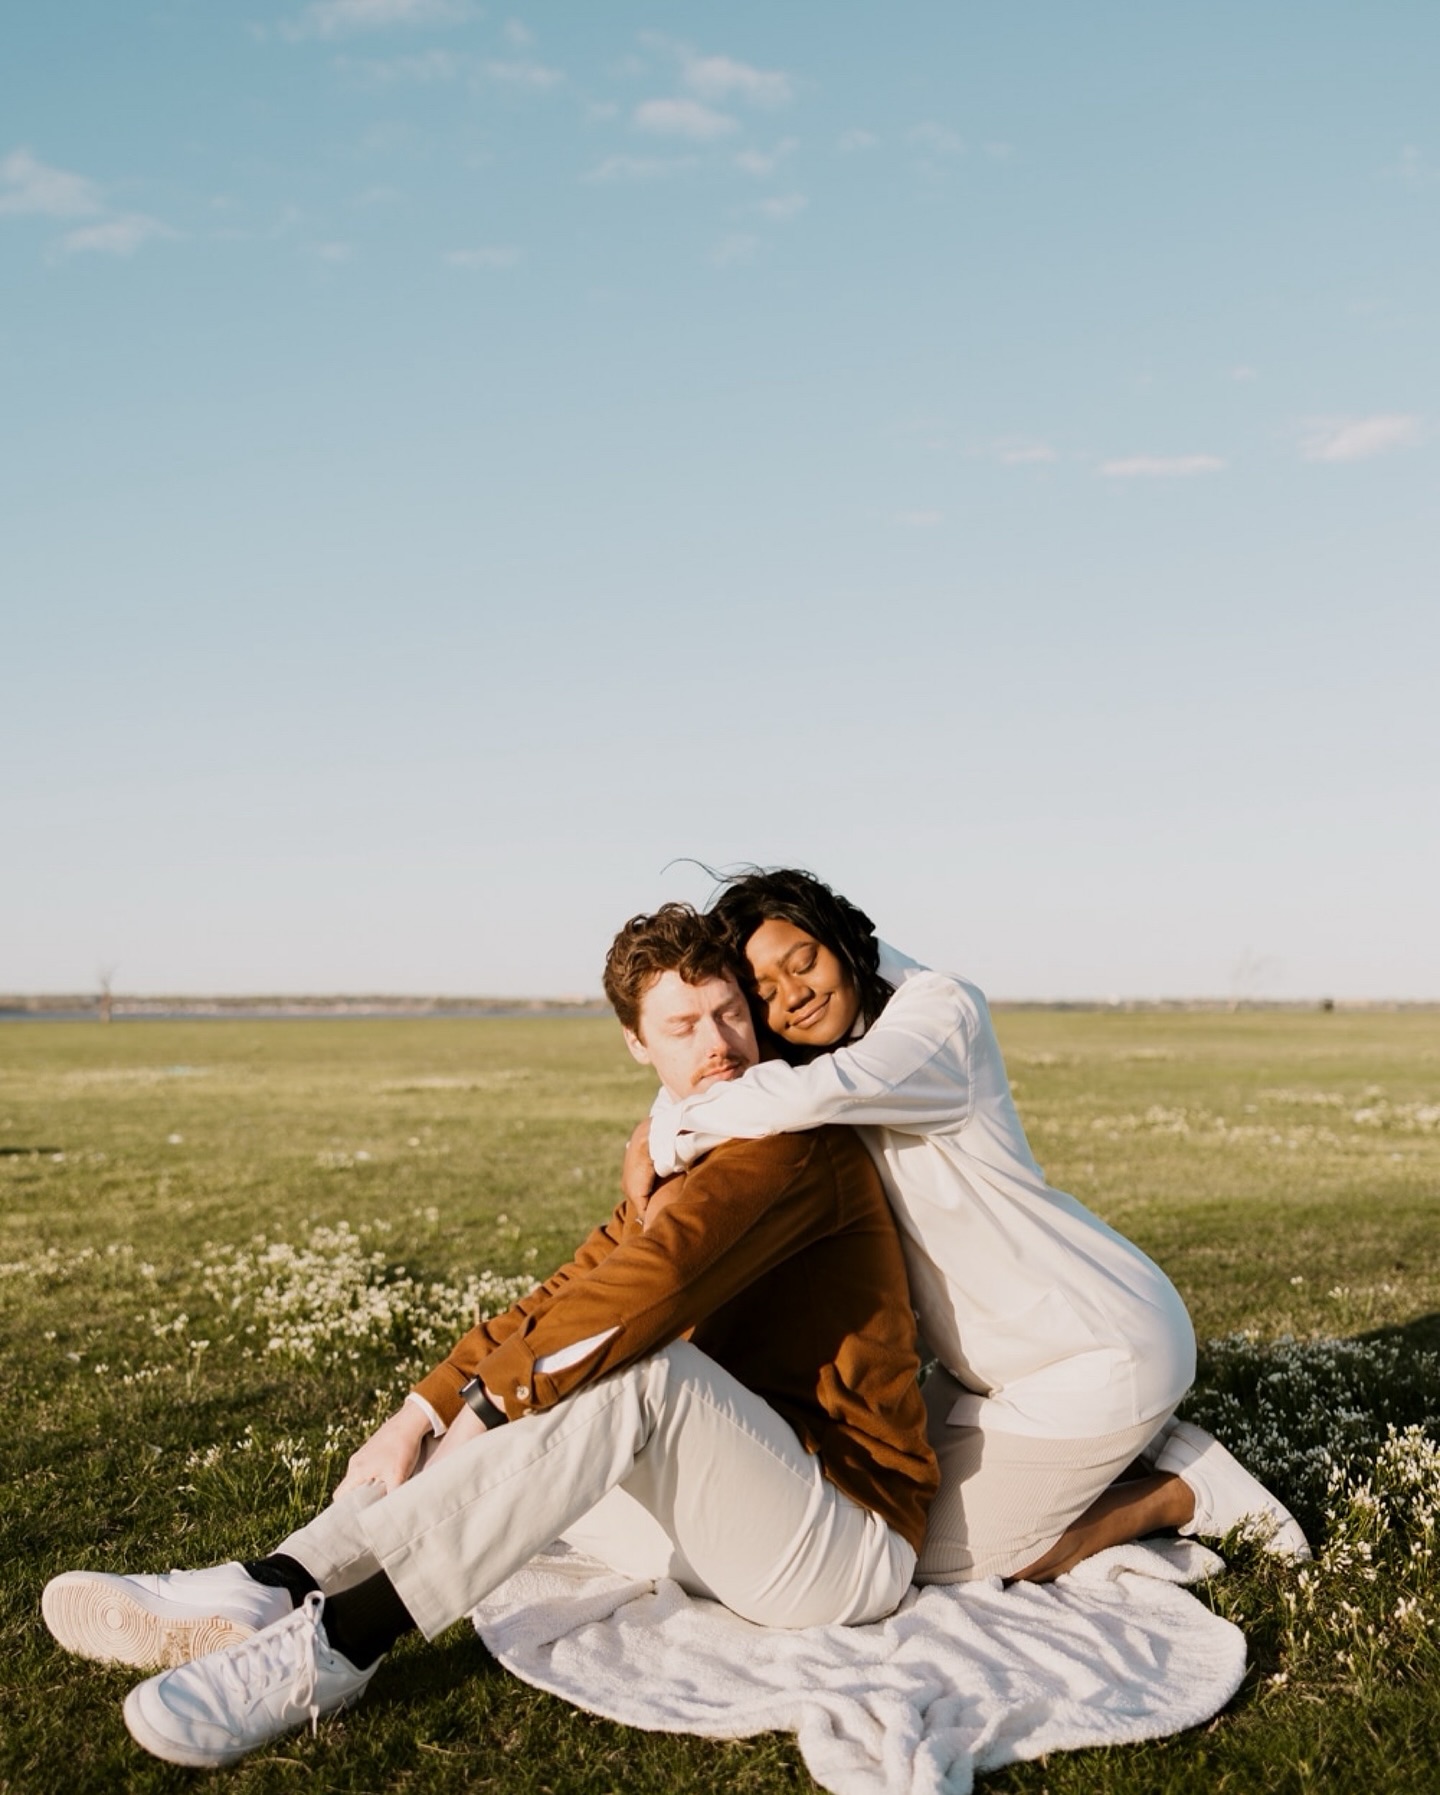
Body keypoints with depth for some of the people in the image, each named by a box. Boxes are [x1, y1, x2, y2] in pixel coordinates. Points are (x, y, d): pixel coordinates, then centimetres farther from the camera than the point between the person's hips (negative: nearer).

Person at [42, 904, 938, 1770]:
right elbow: (563, 1298, 9)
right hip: (738, 1523, 9)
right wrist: (420, 1414, -3)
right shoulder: (677, 1170, 16)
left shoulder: (798, 1142, -14)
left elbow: (654, 1275, -29)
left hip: (853, 1544, -9)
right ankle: (269, 1592, -15)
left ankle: (337, 1639, -33)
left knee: (634, 1365, -31)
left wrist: (487, 1402, -24)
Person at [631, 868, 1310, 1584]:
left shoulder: (940, 1008, -22)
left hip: (1104, 1348, -9)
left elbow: (816, 1092, -39)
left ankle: (1185, 1491, 9)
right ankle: (1133, 1450, 22)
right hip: (994, 1356, 9)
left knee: (944, 1558, -4)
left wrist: (664, 1141, -28)